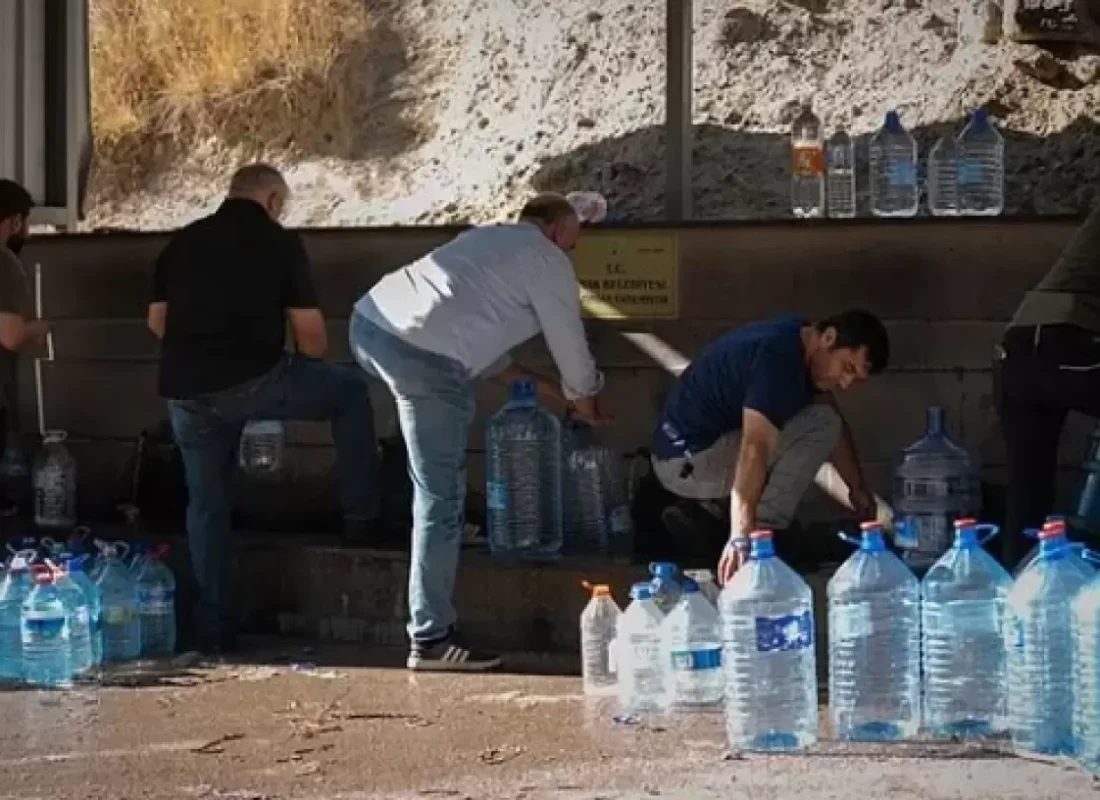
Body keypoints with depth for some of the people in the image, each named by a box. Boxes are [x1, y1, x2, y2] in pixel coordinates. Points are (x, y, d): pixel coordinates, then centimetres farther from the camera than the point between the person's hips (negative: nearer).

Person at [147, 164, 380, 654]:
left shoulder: (181, 243, 16)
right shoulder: (280, 243, 3)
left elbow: (157, 321, 20)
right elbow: (309, 332, 0)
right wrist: (314, 372, 20)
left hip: (185, 391, 5)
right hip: (251, 380, -4)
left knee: (206, 504, 18)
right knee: (351, 390, 18)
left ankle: (215, 632, 19)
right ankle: (360, 515, 20)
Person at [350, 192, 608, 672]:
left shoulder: (488, 238, 32)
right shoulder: (548, 261, 9)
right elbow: (570, 345, 15)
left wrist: (535, 385, 37)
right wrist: (585, 405, 33)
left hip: (368, 320, 9)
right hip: (422, 355, -9)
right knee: (441, 497, -3)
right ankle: (431, 640, -1)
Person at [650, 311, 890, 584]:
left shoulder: (800, 342, 6)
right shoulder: (780, 358, -24)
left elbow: (837, 428, 18)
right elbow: (754, 449, -35)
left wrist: (858, 488, 15)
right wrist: (741, 538, -43)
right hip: (688, 464, -10)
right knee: (819, 424, -15)